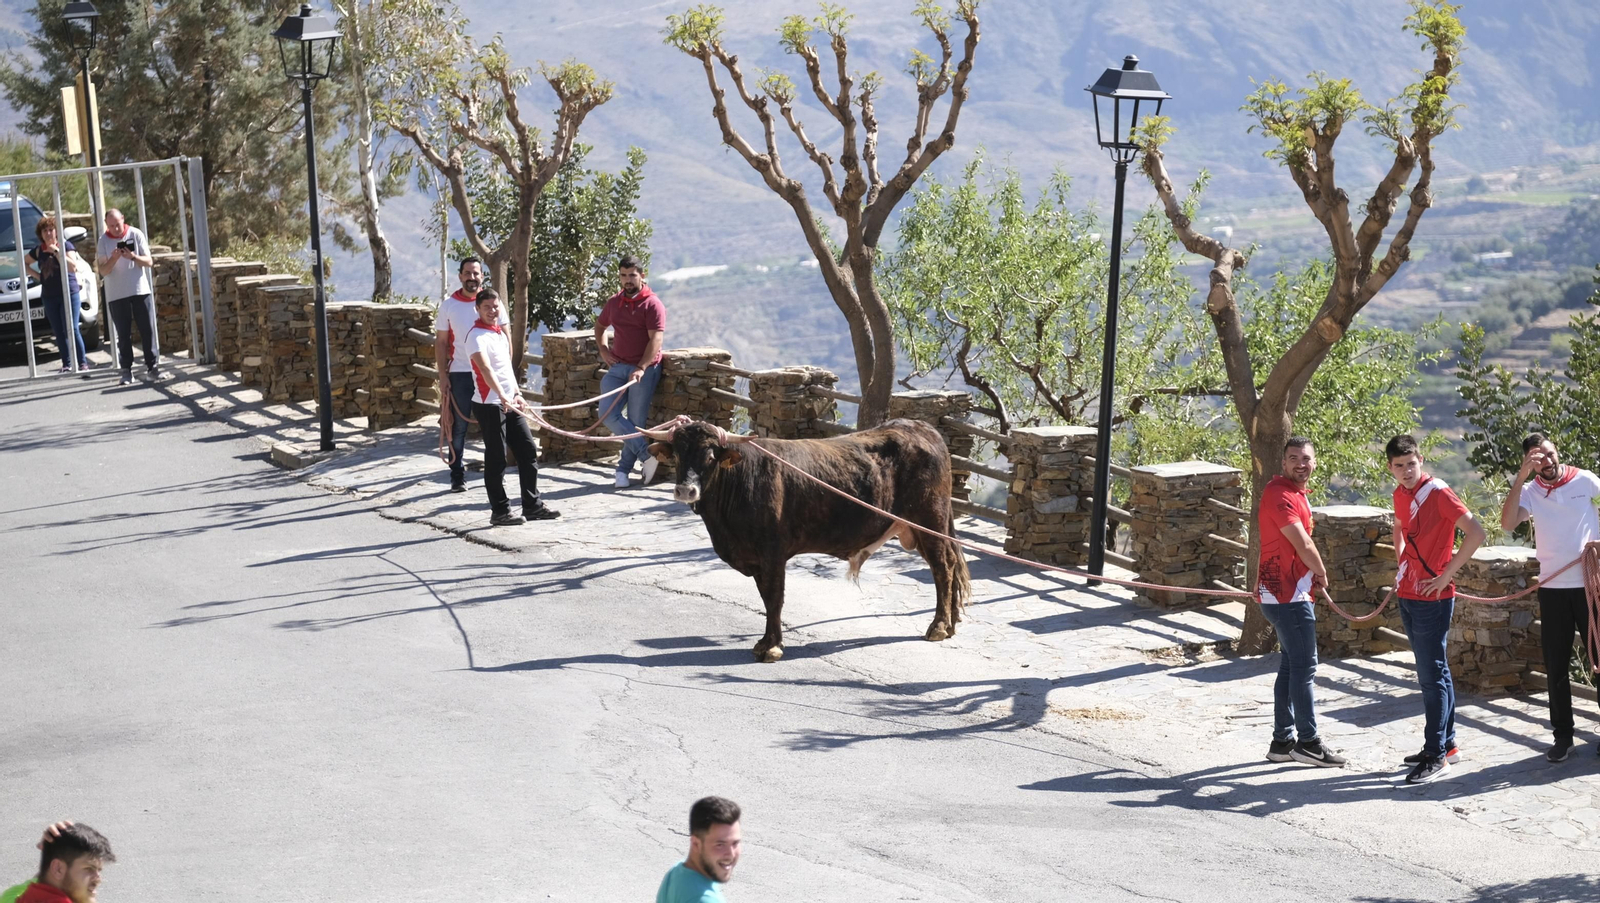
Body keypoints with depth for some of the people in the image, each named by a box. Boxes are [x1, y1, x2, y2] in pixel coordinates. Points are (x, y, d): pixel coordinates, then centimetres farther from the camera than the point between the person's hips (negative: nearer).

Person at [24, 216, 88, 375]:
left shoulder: (66, 246, -4)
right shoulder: (38, 250, 9)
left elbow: (72, 267, -16)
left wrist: (56, 252, -21)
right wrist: (37, 275, 7)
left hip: (69, 293, -5)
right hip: (49, 296, 5)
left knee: (71, 330, -10)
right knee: (59, 332, 5)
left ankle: (83, 363, -7)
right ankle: (67, 364, 9)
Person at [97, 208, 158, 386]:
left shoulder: (136, 234, 0)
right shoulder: (103, 242, 0)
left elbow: (149, 261, -1)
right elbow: (103, 271, -4)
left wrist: (134, 257, -20)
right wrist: (114, 258, -22)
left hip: (141, 291, 0)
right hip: (117, 295, 0)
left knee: (147, 330, -1)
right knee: (123, 334, 1)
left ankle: (151, 366, 4)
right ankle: (126, 370, 4)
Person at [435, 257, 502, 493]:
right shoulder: (448, 305, 2)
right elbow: (441, 342, 3)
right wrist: (442, 375, -4)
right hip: (459, 374, 0)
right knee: (459, 426, 4)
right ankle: (457, 476, 11)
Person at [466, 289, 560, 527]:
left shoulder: (499, 331, 14)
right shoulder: (477, 336, -14)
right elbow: (486, 369, -29)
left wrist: (516, 393, 19)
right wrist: (501, 396, -41)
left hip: (510, 403, 9)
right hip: (489, 405, -9)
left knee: (528, 451, 10)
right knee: (496, 459, -2)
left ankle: (532, 505, 19)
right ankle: (500, 512, 6)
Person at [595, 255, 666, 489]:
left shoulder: (652, 305, -8)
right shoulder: (614, 303, 10)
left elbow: (656, 340, -17)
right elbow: (599, 325, 30)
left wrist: (641, 368, -27)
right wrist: (603, 350, 13)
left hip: (644, 369, -5)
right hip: (618, 367, 5)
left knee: (636, 421, -1)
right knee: (608, 414, -10)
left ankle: (624, 468, 10)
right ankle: (648, 453, -9)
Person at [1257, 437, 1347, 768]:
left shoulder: (1296, 492, 15)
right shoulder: (1279, 494, -18)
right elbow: (1304, 546, -20)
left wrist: (1312, 575, 5)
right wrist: (1321, 573, -2)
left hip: (1293, 592, 10)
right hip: (1286, 594, -10)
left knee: (1291, 665, 13)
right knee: (1304, 666, -5)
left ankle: (1282, 741, 18)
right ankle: (1307, 741, 2)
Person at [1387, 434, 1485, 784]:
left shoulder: (1437, 492, -16)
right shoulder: (1400, 495, 8)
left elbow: (1475, 533, -24)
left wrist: (1446, 574, -20)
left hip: (1432, 598, -8)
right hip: (1408, 595, 8)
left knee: (1431, 675, -6)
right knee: (1433, 672, 15)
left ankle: (1436, 756, -2)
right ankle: (1447, 744, 25)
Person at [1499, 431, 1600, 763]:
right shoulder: (1530, 491, -3)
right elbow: (1507, 523, -20)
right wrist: (1521, 476, -22)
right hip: (1552, 589, 1)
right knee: (1556, 667, 6)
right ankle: (1562, 735, 15)